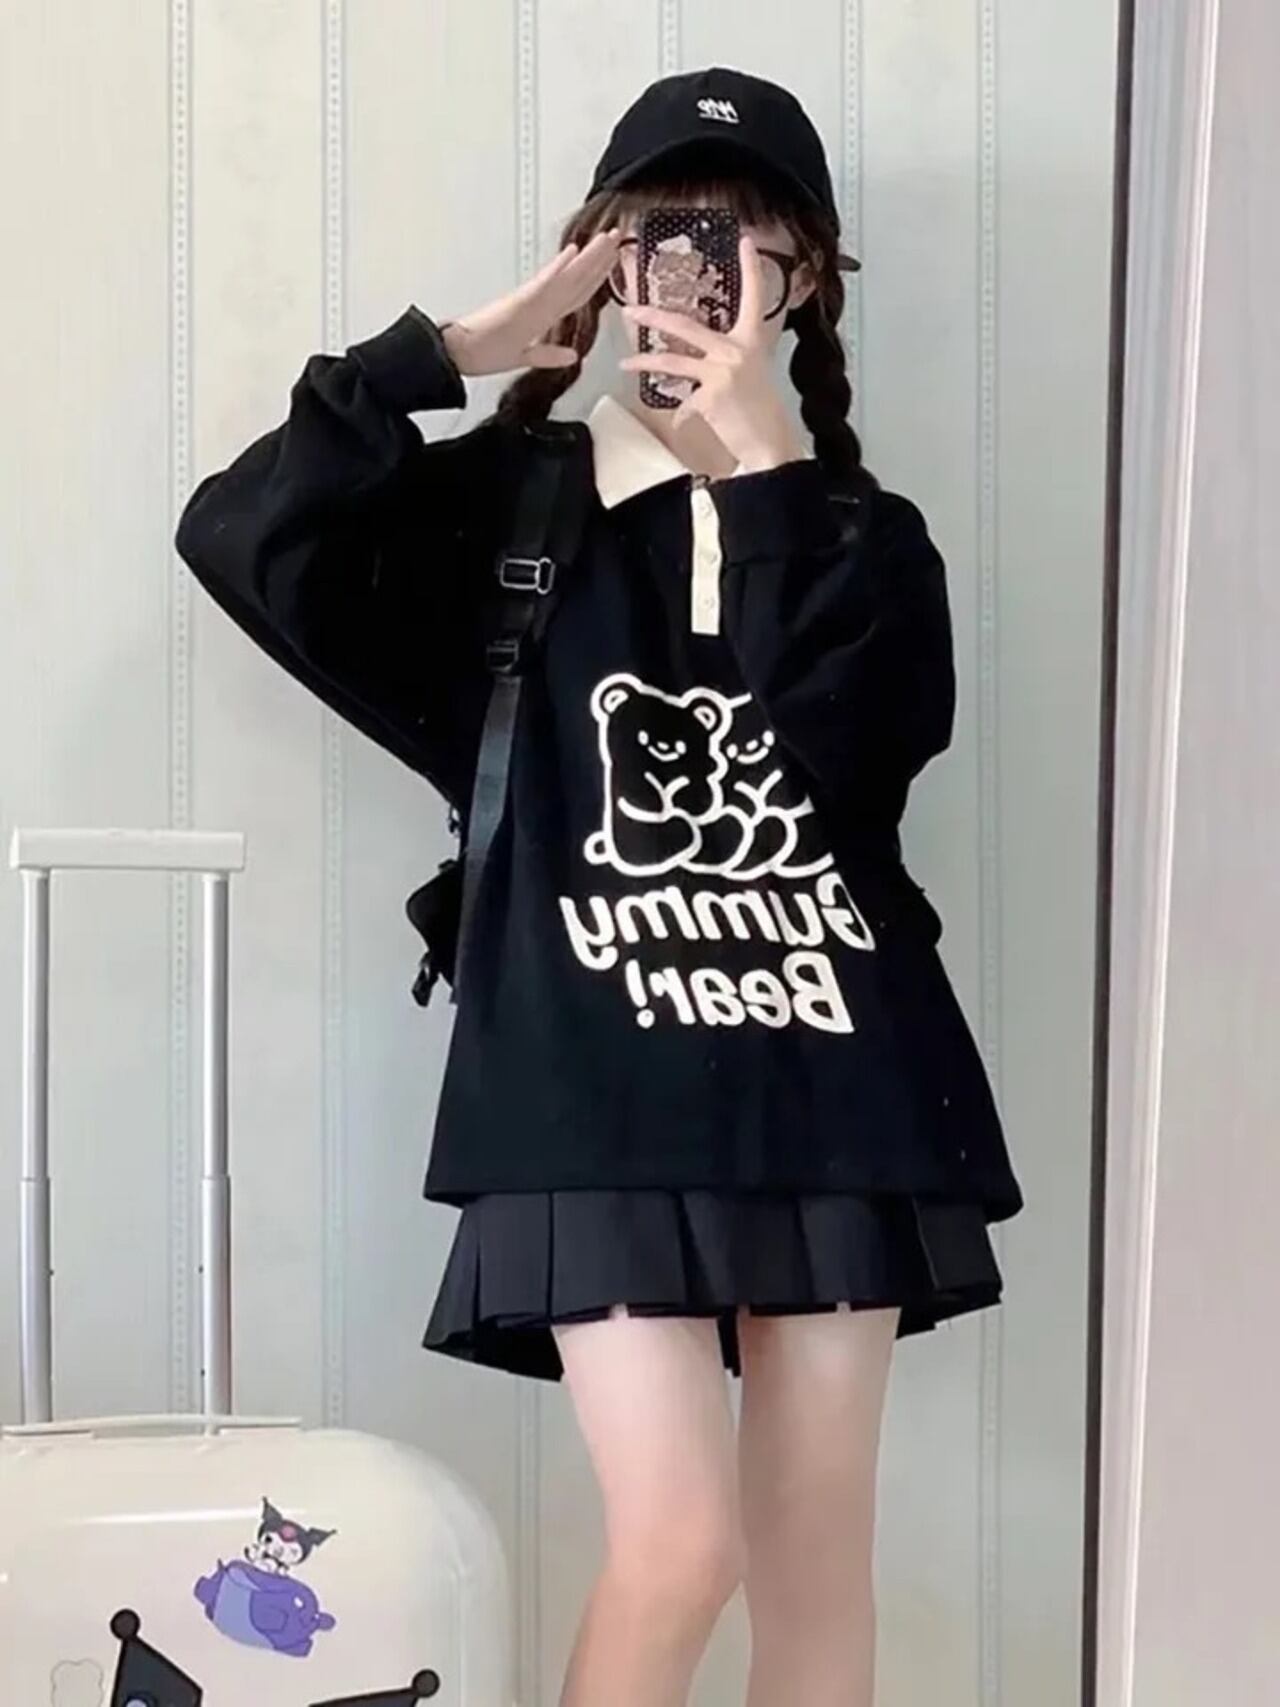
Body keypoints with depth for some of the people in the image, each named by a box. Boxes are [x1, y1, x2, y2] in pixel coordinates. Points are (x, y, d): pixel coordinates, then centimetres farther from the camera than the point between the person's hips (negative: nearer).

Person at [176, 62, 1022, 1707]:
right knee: (677, 1545, -11)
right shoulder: (504, 506, 5)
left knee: (816, 1554, 8)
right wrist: (454, 350, -10)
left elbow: (858, 741, -11)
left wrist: (760, 461, -14)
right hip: (600, 1104, -2)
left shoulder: (860, 534, 10)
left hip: (832, 1093, 3)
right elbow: (244, 533, -10)